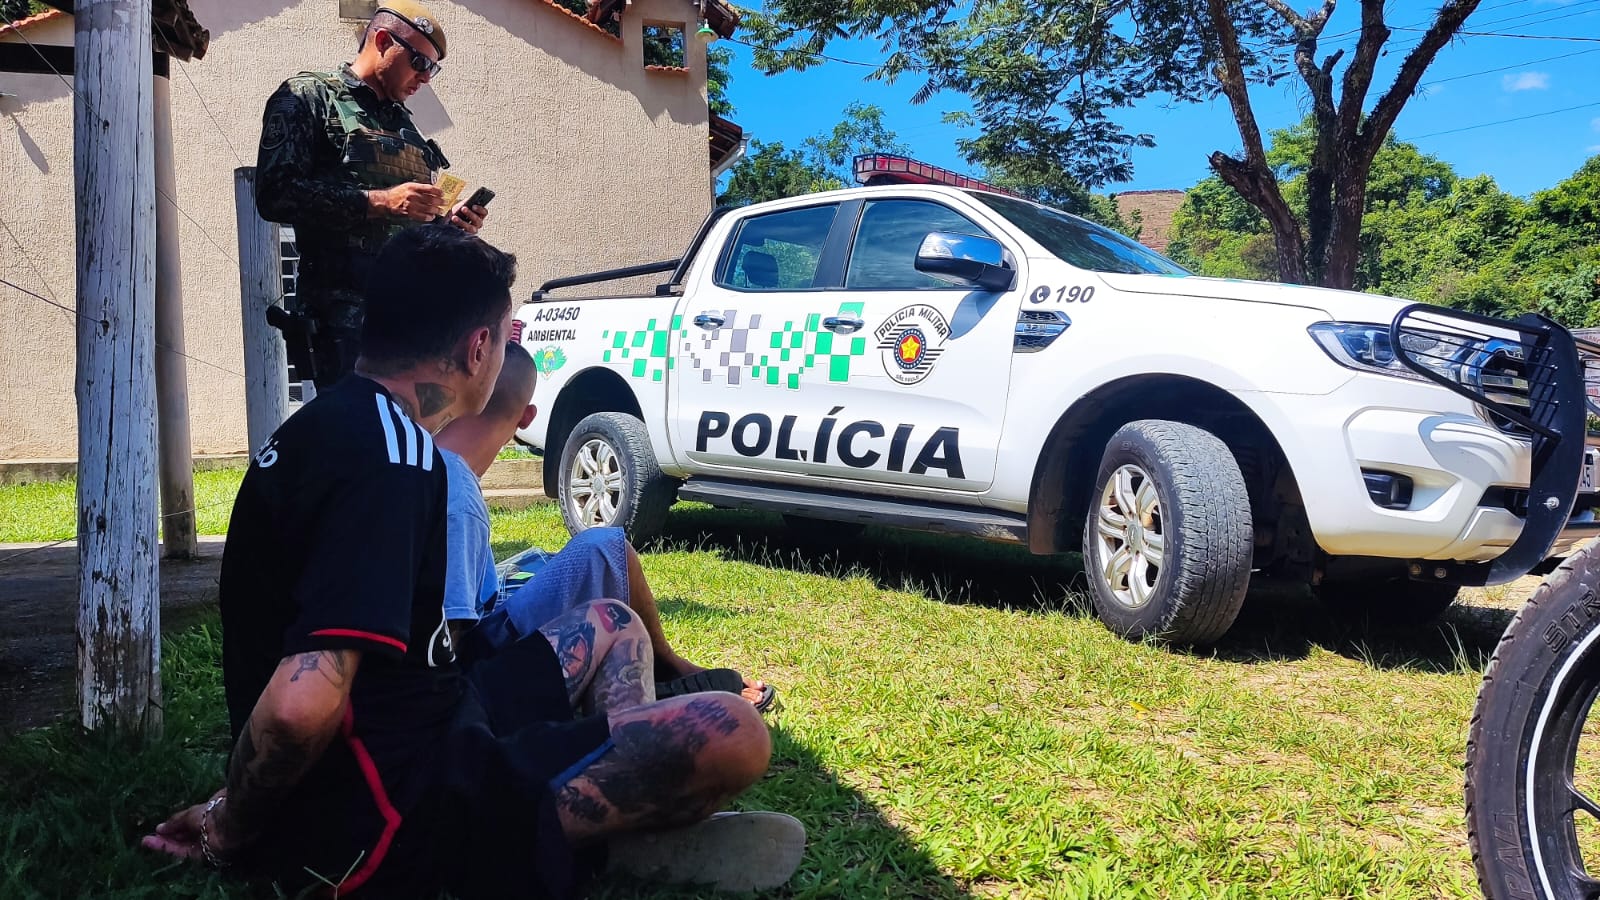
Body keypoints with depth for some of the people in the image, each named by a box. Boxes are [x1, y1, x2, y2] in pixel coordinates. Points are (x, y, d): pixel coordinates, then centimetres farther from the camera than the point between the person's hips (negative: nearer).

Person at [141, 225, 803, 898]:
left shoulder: (325, 422, 10)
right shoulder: (390, 457, -23)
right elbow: (300, 707, -32)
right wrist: (230, 832, -16)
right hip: (394, 820, -11)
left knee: (609, 625, 24)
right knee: (731, 736, -25)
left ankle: (636, 829, 6)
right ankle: (618, 834, 4)